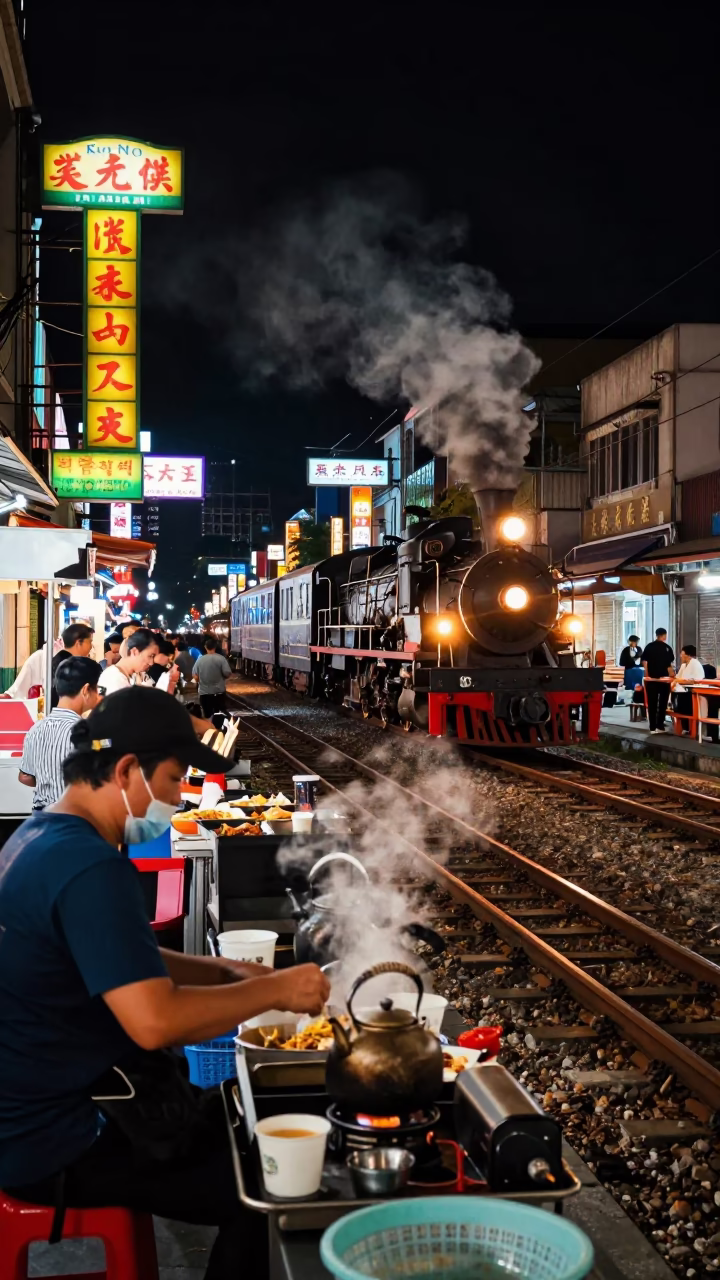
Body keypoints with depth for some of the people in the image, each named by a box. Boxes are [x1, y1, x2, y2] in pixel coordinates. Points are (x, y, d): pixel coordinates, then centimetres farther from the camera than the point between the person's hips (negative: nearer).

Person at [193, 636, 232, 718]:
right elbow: (227, 674, -13)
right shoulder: (221, 659, -10)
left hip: (204, 693, 2)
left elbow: (195, 676, -1)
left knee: (208, 717, 9)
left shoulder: (200, 659, -3)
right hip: (219, 692, -2)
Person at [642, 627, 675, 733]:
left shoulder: (648, 647, 2)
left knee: (652, 703, 4)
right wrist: (672, 674, 14)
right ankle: (660, 726, 6)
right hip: (663, 679, -2)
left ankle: (652, 727, 2)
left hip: (651, 679, 2)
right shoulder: (666, 648, -4)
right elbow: (669, 665, -2)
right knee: (662, 703, 8)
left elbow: (644, 662, 4)